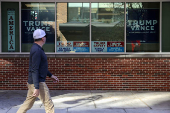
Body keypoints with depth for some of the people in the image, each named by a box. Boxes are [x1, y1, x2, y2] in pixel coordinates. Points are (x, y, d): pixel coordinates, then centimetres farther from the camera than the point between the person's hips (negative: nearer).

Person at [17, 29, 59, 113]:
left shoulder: (37, 49, 13)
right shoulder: (36, 51, -19)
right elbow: (34, 70, -23)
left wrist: (51, 75, 24)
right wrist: (37, 88, -25)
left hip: (32, 83, 10)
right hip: (37, 83, -10)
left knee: (28, 104, 16)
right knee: (49, 105, -4)